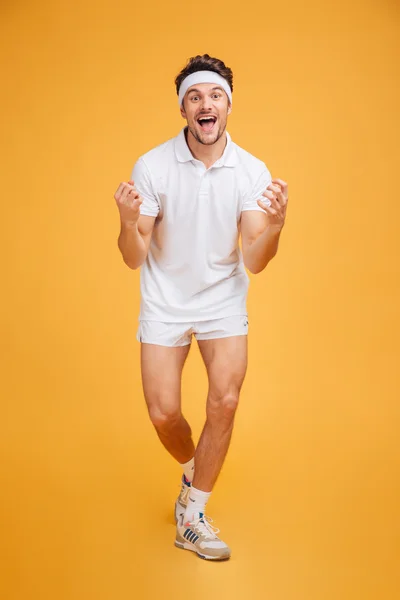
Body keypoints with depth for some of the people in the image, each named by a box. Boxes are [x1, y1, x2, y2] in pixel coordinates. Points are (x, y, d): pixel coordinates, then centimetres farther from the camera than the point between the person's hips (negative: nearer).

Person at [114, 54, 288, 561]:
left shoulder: (252, 171, -11)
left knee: (225, 401, -12)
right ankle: (192, 473, 34)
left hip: (223, 302, 1)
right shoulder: (151, 167, -14)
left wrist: (274, 225, -33)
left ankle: (193, 516, 8)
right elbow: (135, 260, -14)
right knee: (163, 414, -2)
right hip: (164, 304, 0)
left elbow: (253, 262, -13)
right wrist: (128, 223, -35)